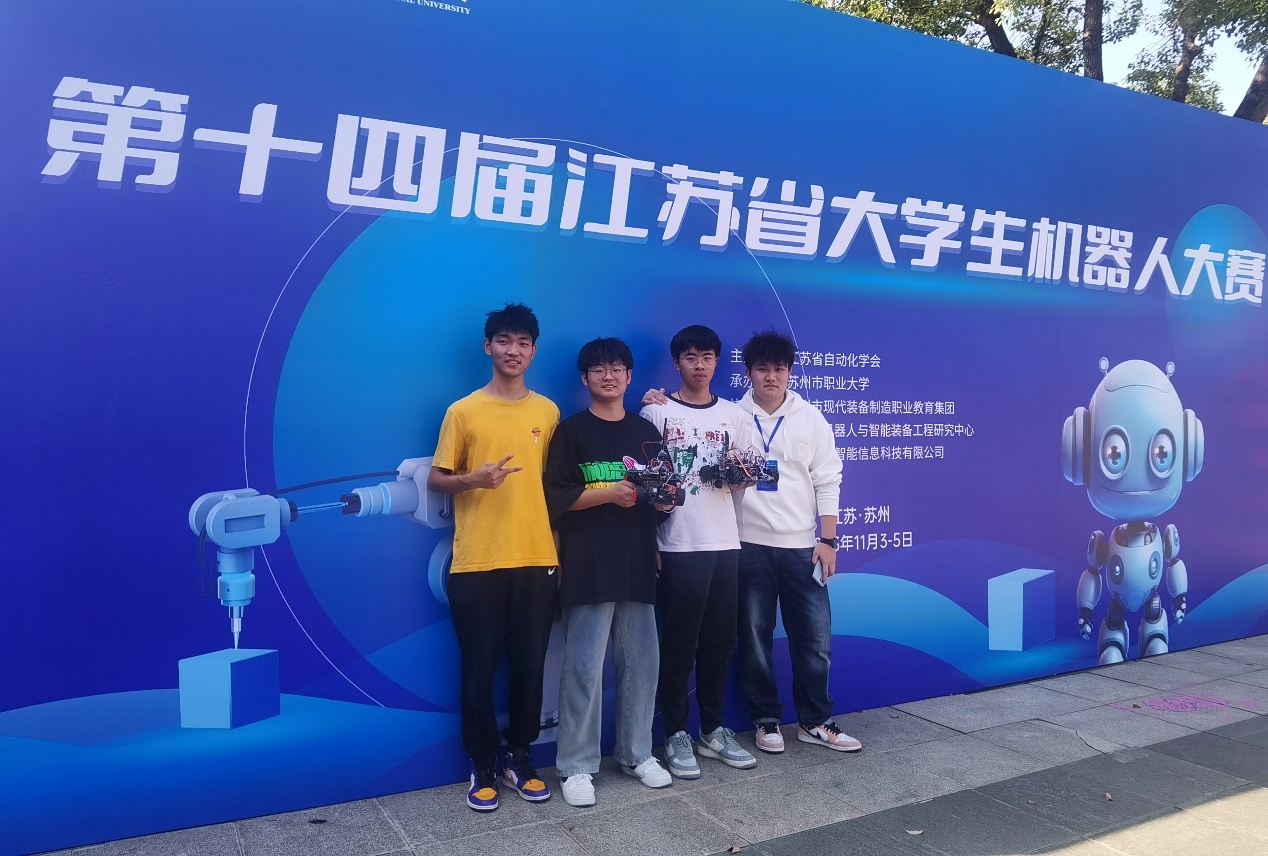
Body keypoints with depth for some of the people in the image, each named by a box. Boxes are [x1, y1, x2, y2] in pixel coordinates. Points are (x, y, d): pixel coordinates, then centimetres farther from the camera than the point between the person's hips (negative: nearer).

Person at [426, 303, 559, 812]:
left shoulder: (548, 412, 8)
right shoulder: (463, 412, 0)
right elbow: (435, 480, 3)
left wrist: (558, 547, 10)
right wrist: (473, 479, -18)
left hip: (537, 559, 3)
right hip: (476, 562, -2)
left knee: (530, 665, 8)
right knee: (480, 667, 4)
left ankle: (519, 759, 25)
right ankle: (483, 767, 20)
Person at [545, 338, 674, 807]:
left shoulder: (646, 432, 15)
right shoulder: (571, 431, 1)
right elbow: (555, 497, -6)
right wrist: (609, 493, -16)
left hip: (638, 564, 4)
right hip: (589, 567, -4)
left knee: (641, 662, 8)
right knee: (584, 667, -3)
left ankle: (637, 753, 23)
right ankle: (577, 766, 8)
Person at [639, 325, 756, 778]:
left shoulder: (733, 414, 12)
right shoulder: (657, 411, 0)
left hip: (726, 542, 4)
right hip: (679, 546, -4)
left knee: (719, 641, 9)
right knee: (679, 644, 1)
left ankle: (714, 729, 23)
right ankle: (676, 734, 13)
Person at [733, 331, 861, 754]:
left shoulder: (811, 419, 3)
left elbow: (827, 482, 3)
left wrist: (828, 540, -1)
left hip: (801, 546, 1)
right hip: (749, 546, -1)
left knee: (815, 637, 5)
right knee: (755, 638, 7)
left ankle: (815, 722, 20)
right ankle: (766, 720, 22)